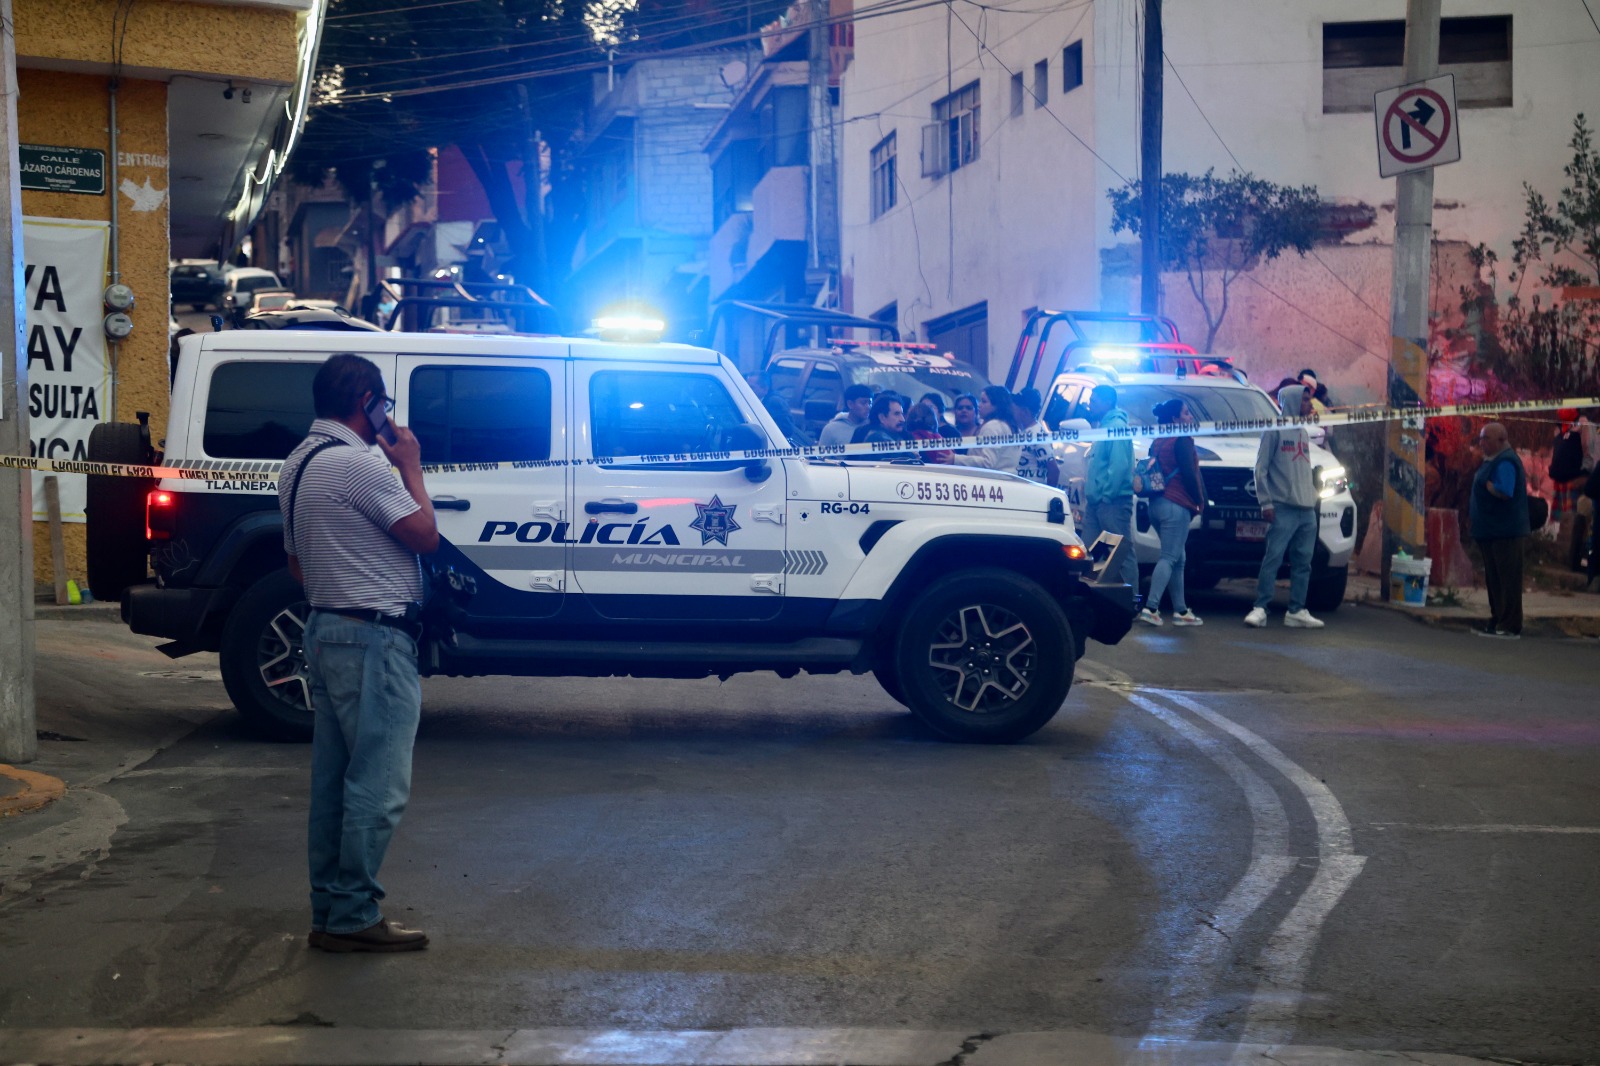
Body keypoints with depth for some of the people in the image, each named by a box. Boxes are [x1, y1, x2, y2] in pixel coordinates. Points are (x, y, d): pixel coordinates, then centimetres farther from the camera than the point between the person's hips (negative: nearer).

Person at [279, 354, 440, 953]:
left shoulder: (297, 464, 14)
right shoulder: (357, 464, -17)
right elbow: (426, 537, -12)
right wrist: (411, 467, -1)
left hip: (324, 631, 10)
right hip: (373, 638, -10)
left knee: (334, 780, 13)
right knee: (378, 785, -6)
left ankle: (329, 910, 18)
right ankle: (353, 917, -3)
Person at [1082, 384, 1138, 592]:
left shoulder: (1117, 426, -12)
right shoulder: (1103, 425, 19)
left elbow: (1119, 466, -21)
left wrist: (1107, 495, -20)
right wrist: (1091, 494, 16)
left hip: (1113, 503, -10)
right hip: (1096, 502, 10)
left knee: (1123, 554, -6)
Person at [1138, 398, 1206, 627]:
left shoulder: (1158, 442, 17)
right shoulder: (1182, 440, -8)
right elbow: (1189, 475, -14)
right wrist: (1199, 501, -5)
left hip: (1157, 503, 9)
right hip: (1176, 505, -9)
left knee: (1178, 560, 14)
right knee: (1169, 558, -10)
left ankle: (1180, 611, 15)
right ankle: (1150, 608, -19)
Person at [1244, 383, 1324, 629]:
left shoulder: (1304, 433, 20)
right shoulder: (1274, 431, -2)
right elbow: (1261, 469, -6)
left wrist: (1312, 497, 14)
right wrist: (1266, 502, -12)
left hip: (1307, 510, 7)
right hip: (1283, 508, -7)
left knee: (1302, 563, 5)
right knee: (1273, 558, -12)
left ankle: (1297, 611, 9)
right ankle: (1260, 608, -10)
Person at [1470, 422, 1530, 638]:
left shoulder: (1505, 462, -15)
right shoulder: (1492, 461, 17)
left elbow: (1504, 492, -27)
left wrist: (1484, 483, -14)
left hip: (1504, 532, -11)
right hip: (1492, 531, 11)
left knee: (1507, 580, -8)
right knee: (1493, 580, 13)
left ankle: (1510, 627, -7)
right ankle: (1497, 622, 19)